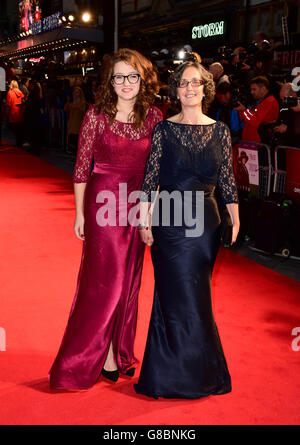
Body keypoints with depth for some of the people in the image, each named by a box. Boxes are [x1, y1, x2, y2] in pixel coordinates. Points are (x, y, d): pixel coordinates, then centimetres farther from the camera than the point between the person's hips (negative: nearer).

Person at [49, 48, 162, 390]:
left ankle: (119, 351, 28)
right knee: (106, 279, 1)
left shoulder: (154, 117, 3)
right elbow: (81, 168, -3)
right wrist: (80, 213, -3)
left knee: (129, 281, 11)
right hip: (103, 203, -3)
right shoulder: (97, 115, -5)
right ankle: (103, 353, 17)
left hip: (138, 206, 4)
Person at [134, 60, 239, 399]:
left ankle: (198, 373, 26)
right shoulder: (163, 130, 0)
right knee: (181, 299, 2)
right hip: (169, 223, -1)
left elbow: (227, 181, 6)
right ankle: (181, 375, 20)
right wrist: (144, 220, -5)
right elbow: (150, 179, 0)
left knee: (194, 298, 10)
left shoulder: (220, 131, 5)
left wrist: (235, 219, 0)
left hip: (204, 223, 2)